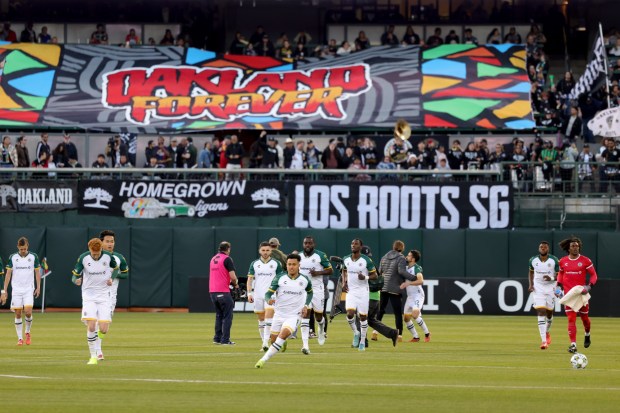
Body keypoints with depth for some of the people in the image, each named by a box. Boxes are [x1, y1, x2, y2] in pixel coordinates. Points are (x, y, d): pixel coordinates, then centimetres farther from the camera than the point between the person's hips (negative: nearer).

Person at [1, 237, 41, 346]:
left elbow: (37, 272, 8)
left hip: (29, 289, -1)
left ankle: (27, 332, 12)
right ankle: (20, 338, 7)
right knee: (18, 314, 0)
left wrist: (38, 287, -1)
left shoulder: (33, 257, 1)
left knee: (28, 312, -13)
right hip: (16, 289, 1)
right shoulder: (12, 257, 1)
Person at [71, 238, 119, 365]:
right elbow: (75, 275, -4)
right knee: (91, 327, -17)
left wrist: (112, 278, -4)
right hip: (89, 296, -1)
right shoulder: (83, 258, -10)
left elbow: (115, 268, 15)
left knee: (103, 330, -9)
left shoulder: (108, 256, -7)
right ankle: (93, 356, -2)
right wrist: (76, 280, -28)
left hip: (104, 296, 1)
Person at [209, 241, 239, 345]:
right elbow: (233, 277, -14)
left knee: (219, 315, 17)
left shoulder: (213, 259, 15)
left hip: (213, 291, 7)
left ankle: (217, 338, 15)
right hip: (223, 292, -7)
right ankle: (225, 340, -6)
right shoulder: (227, 259, -8)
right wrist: (235, 283, 6)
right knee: (227, 316, -1)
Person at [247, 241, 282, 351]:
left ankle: (266, 342, -22)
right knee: (261, 319, 6)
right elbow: (250, 279, 7)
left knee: (268, 316, -17)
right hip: (258, 295, 3)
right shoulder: (254, 264, 7)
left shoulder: (276, 264, 3)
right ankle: (264, 342, 13)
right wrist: (249, 293, -4)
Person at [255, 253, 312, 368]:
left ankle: (264, 359, -28)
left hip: (294, 315, -2)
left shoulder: (305, 280, -2)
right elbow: (268, 293, -7)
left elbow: (310, 292, 20)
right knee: (273, 340, 8)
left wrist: (306, 306, 5)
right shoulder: (280, 278, -6)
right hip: (279, 314, 2)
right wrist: (269, 300, -31)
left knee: (284, 334, -27)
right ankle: (283, 344, 47)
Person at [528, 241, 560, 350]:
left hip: (550, 288, 0)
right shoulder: (533, 260, 0)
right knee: (541, 312, -13)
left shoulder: (554, 260, -7)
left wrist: (551, 278, -23)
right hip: (538, 289, 0)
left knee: (549, 312, 12)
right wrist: (531, 284, 4)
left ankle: (547, 332, 43)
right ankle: (544, 341, -17)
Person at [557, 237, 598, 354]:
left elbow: (594, 275, 0)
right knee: (571, 319, -9)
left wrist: (589, 286, -16)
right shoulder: (563, 261, 3)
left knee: (584, 317, 12)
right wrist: (559, 285, 7)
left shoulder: (585, 261, -5)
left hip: (581, 293, -1)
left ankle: (587, 334, 44)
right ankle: (573, 344, -13)